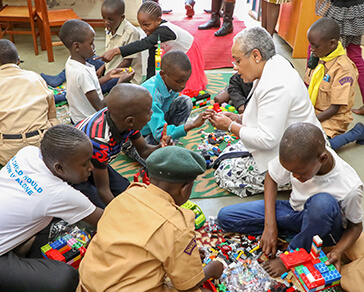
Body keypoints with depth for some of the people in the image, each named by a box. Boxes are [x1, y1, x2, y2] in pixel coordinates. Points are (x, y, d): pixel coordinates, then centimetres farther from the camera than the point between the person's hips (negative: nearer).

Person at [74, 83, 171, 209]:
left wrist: (160, 148, -27)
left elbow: (144, 151, -5)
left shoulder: (125, 120, -21)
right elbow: (103, 190, -29)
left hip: (98, 162, 7)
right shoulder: (99, 142, -41)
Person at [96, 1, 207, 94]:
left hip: (190, 54, -7)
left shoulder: (164, 30, -45)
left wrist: (116, 51, -70)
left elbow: (144, 44, -60)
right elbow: (152, 57, -10)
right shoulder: (153, 31, -18)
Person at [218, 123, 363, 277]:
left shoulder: (349, 187, -30)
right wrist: (270, 226, -12)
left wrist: (337, 251, -31)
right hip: (294, 212, 4)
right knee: (225, 216, -7)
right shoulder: (296, 157, -23)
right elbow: (271, 177, -4)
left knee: (323, 202, -42)